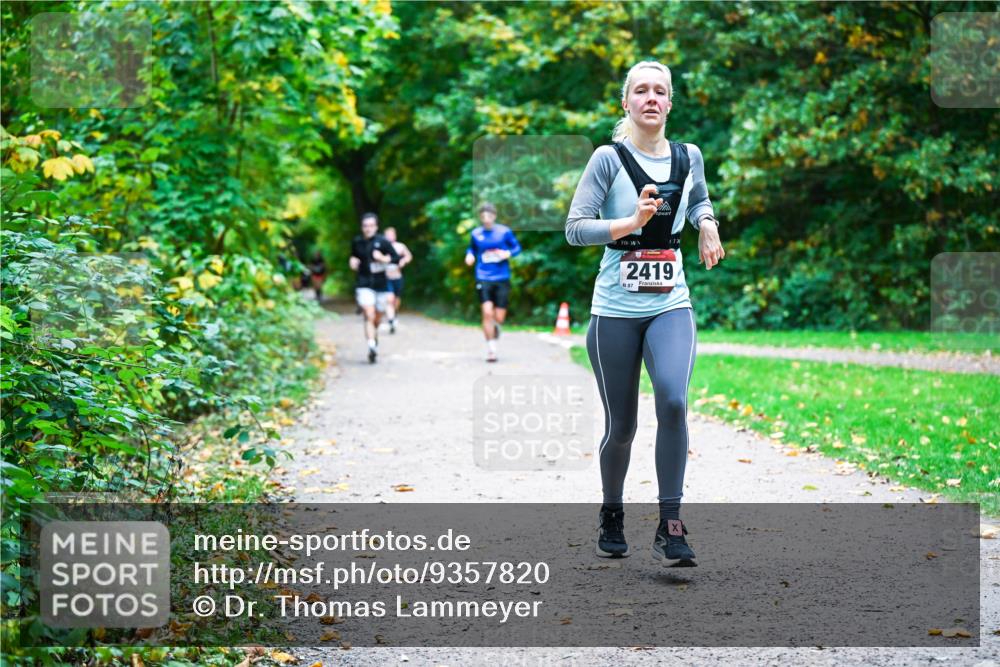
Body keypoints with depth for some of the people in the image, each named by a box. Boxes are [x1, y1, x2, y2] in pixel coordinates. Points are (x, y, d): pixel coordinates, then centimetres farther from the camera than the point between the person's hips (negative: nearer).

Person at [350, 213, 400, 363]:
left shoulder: (383, 242, -4)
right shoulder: (357, 242, 3)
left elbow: (397, 258, -2)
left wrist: (384, 258, -18)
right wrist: (353, 261, 0)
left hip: (381, 284, 1)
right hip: (364, 284, -1)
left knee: (377, 319, 11)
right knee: (369, 316, -19)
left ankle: (375, 341, 37)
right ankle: (372, 346, -28)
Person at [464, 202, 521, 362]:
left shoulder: (504, 231, 0)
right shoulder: (476, 234, 4)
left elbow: (517, 247, 8)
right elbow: (471, 248, 20)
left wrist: (508, 253, -12)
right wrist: (470, 255, -1)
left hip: (502, 279, 0)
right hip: (483, 278, 0)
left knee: (499, 317, 1)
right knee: (487, 313, -15)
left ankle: (495, 326, 40)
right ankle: (491, 349, -5)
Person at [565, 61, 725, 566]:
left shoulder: (688, 157, 8)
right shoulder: (609, 159, -5)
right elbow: (575, 228, -10)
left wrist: (707, 223, 9)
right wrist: (631, 222, -22)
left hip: (671, 304, 2)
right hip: (616, 309, -2)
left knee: (673, 401, -23)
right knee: (621, 426, 6)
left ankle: (670, 528, -17)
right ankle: (611, 516, 32)